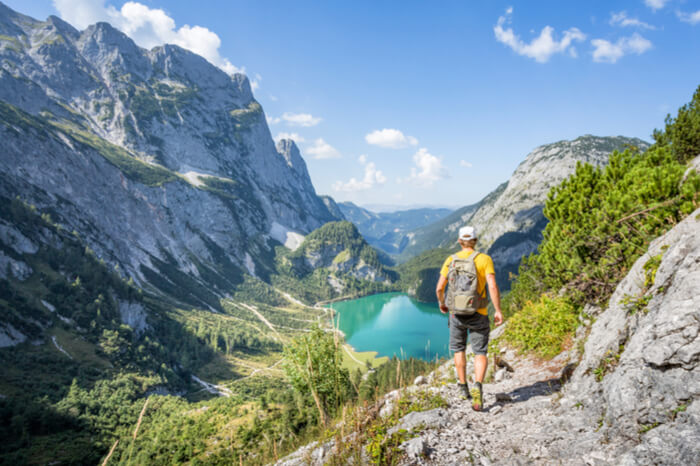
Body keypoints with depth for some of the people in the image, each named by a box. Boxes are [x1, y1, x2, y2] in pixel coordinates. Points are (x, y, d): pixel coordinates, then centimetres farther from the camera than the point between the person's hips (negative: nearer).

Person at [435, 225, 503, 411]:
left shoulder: (450, 260, -1)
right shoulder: (484, 259, -6)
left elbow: (439, 288, -2)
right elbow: (493, 286, -17)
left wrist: (441, 303, 17)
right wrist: (498, 311, -9)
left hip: (456, 312, 2)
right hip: (478, 314, -2)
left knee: (459, 349, 21)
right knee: (480, 353, 7)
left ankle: (463, 388, 28)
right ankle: (477, 386, -17)